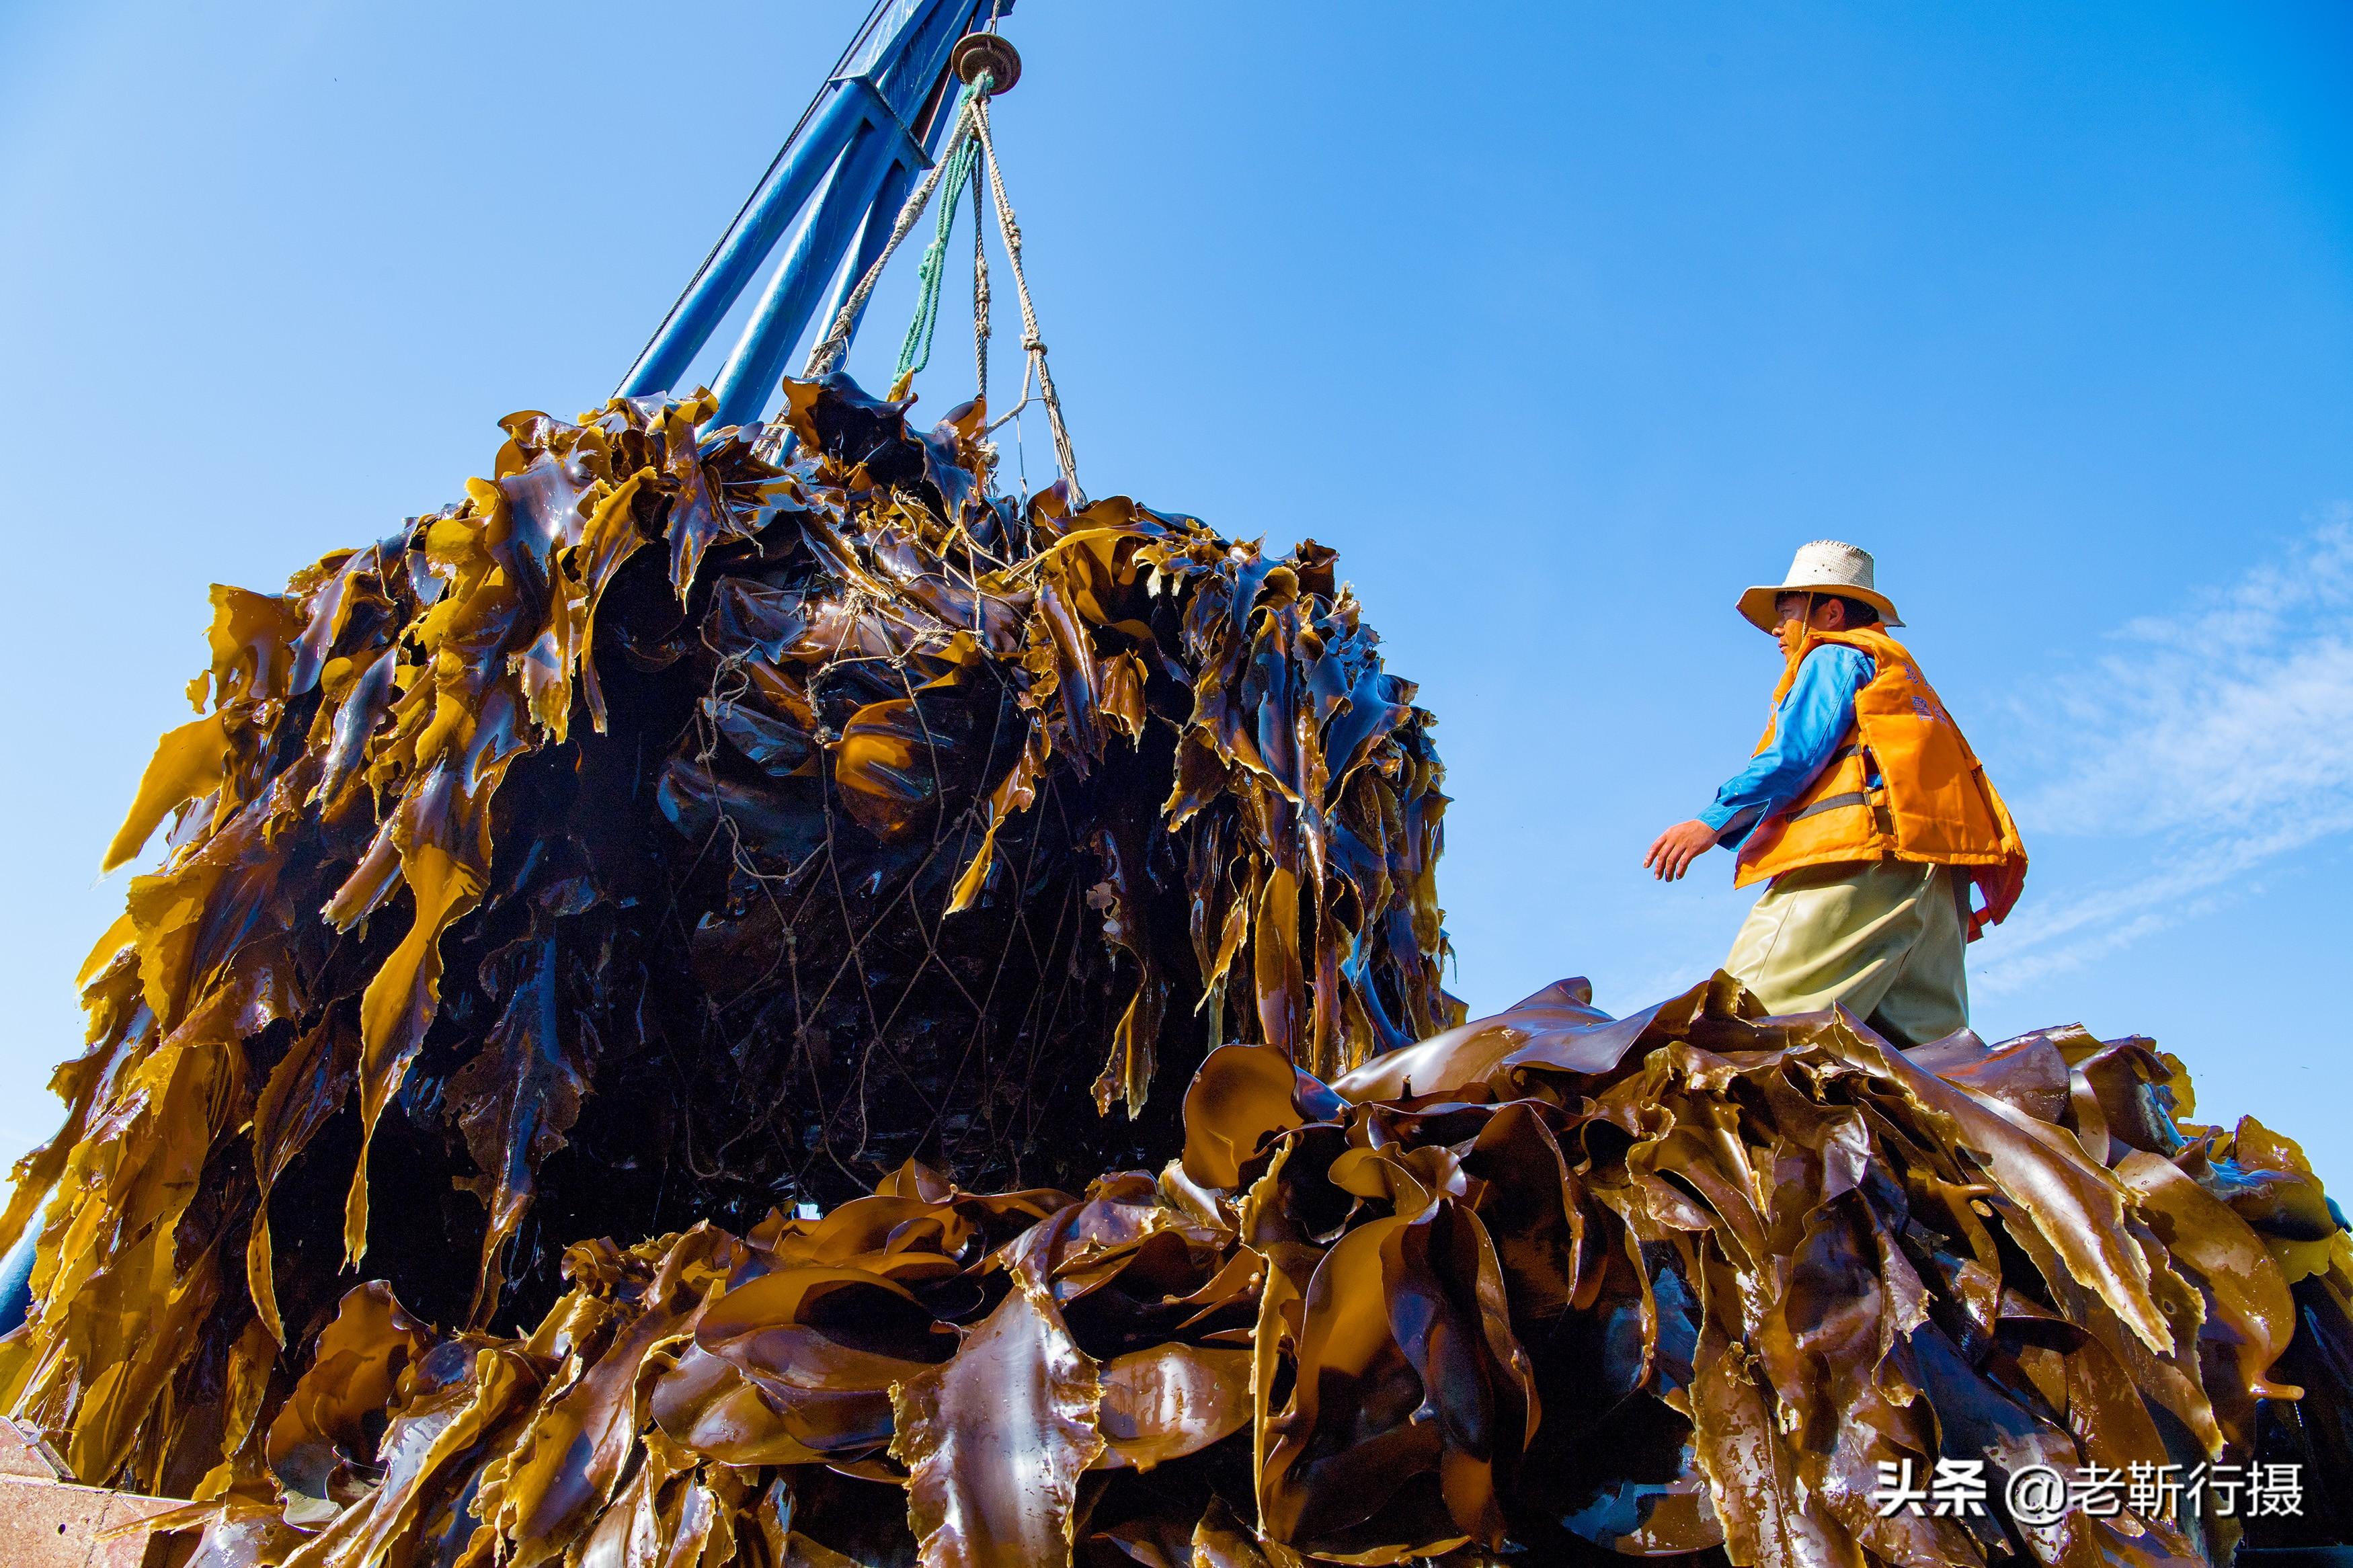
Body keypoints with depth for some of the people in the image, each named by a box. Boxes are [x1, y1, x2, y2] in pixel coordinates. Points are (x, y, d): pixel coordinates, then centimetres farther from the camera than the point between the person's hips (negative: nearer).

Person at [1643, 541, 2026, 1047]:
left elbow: (1798, 753, -7)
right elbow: (1965, 774, 29)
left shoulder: (1835, 656, 11)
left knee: (1750, 1014, -20)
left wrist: (1715, 821, -11)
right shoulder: (1902, 675, 37)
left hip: (1862, 857, -9)